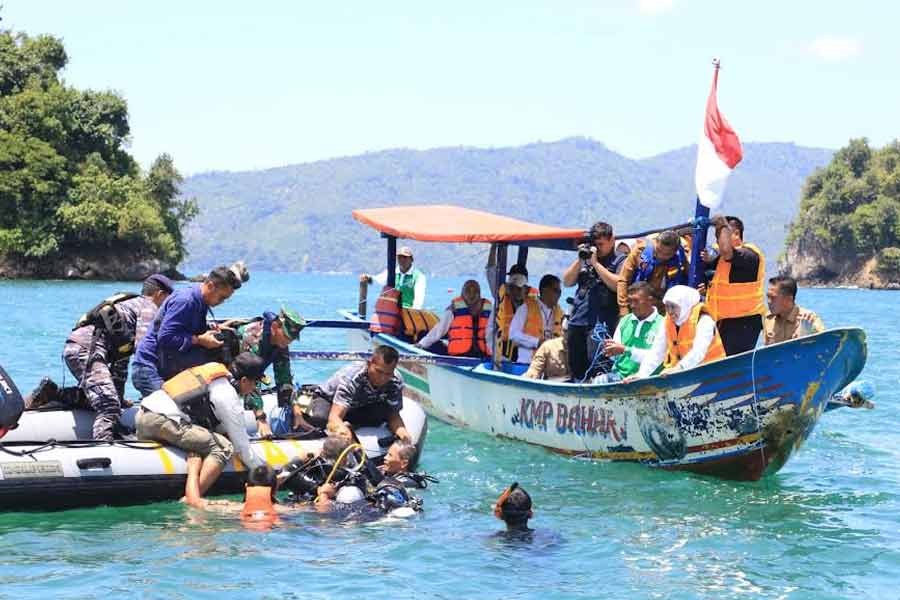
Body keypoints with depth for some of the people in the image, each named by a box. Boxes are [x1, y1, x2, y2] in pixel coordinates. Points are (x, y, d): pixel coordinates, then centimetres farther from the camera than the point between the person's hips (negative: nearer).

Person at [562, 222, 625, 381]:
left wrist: (596, 263, -8)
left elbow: (618, 285, -12)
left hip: (601, 322, -6)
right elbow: (567, 282, 15)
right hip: (577, 320, 6)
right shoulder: (586, 258, 20)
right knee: (576, 366, 8)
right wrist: (579, 260, 3)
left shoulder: (620, 261, 4)